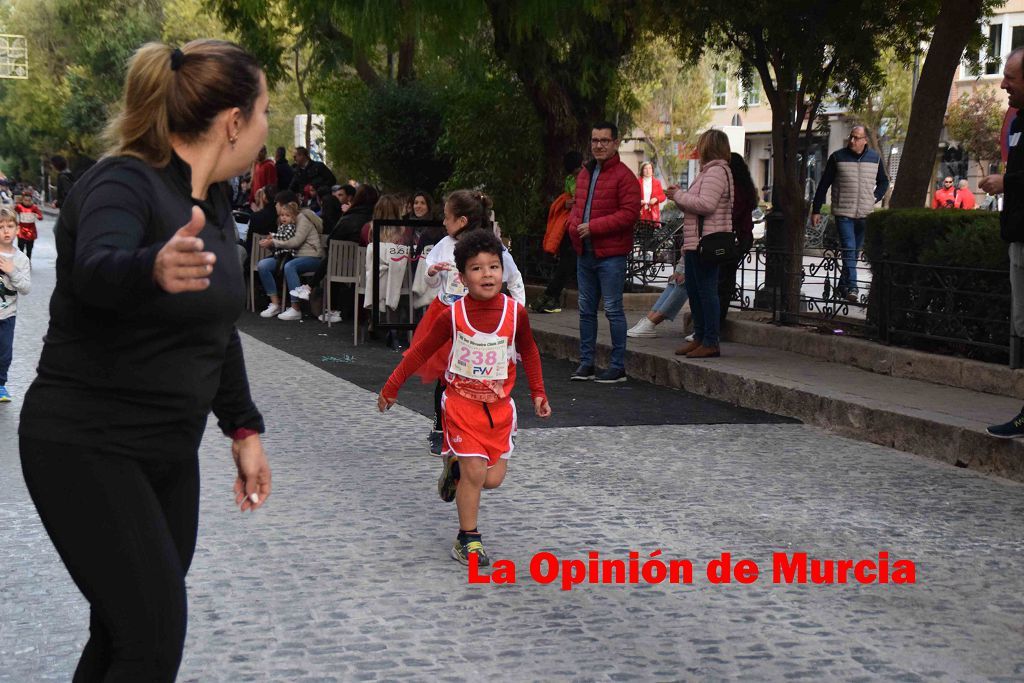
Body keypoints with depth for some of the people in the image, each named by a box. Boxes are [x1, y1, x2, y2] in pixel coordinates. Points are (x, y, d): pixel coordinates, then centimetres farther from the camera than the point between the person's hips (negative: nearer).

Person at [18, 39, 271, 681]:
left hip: (169, 452, 8)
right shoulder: (123, 184, -17)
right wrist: (154, 268, -61)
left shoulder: (214, 200, 9)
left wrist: (244, 429, 18)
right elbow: (96, 269, -40)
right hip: (85, 449, -8)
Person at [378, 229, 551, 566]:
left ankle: (456, 466, 35)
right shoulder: (453, 315, -12)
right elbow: (420, 351, 1)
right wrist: (391, 388, 5)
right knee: (475, 473, -9)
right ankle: (467, 538, 9)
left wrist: (538, 393, 11)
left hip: (500, 406, 3)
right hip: (462, 403, -2)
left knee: (493, 478, 3)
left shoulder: (515, 312, -8)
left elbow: (529, 352, 11)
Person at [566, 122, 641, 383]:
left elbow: (630, 213, -17)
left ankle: (618, 366, 3)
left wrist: (593, 226, -20)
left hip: (610, 255, -8)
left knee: (613, 310, -3)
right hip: (584, 252, 8)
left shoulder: (624, 176, -10)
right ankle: (586, 363, 21)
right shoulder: (584, 173, 15)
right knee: (586, 310, 13)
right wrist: (574, 225, 1)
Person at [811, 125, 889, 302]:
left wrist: (874, 199, 5)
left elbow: (883, 182, 22)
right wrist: (816, 210, 0)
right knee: (849, 250, -14)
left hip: (865, 214, 3)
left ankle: (843, 285, 22)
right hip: (843, 213, -3)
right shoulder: (837, 157, -1)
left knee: (855, 252, 10)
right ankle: (851, 287, -18)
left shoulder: (875, 158, 6)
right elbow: (824, 185, 2)